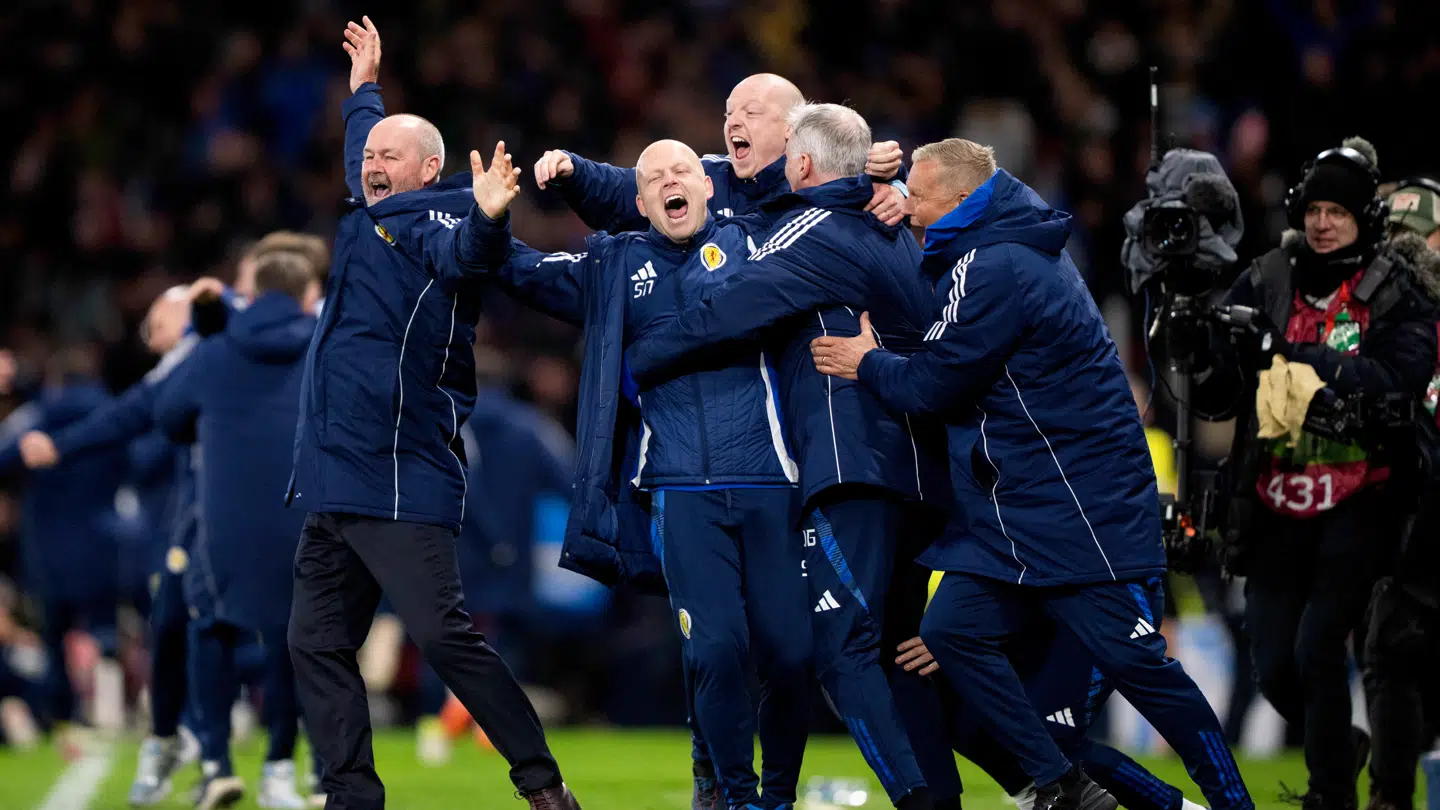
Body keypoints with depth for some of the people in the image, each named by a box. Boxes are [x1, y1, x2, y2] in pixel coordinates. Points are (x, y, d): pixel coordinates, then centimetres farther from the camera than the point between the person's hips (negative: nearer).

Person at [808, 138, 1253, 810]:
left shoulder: (993, 269, -18)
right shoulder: (1013, 245, 14)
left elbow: (934, 384, -15)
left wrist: (867, 365, 2)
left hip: (1081, 500, -10)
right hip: (1013, 510, 10)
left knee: (1134, 661, -9)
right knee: (951, 633, 3)